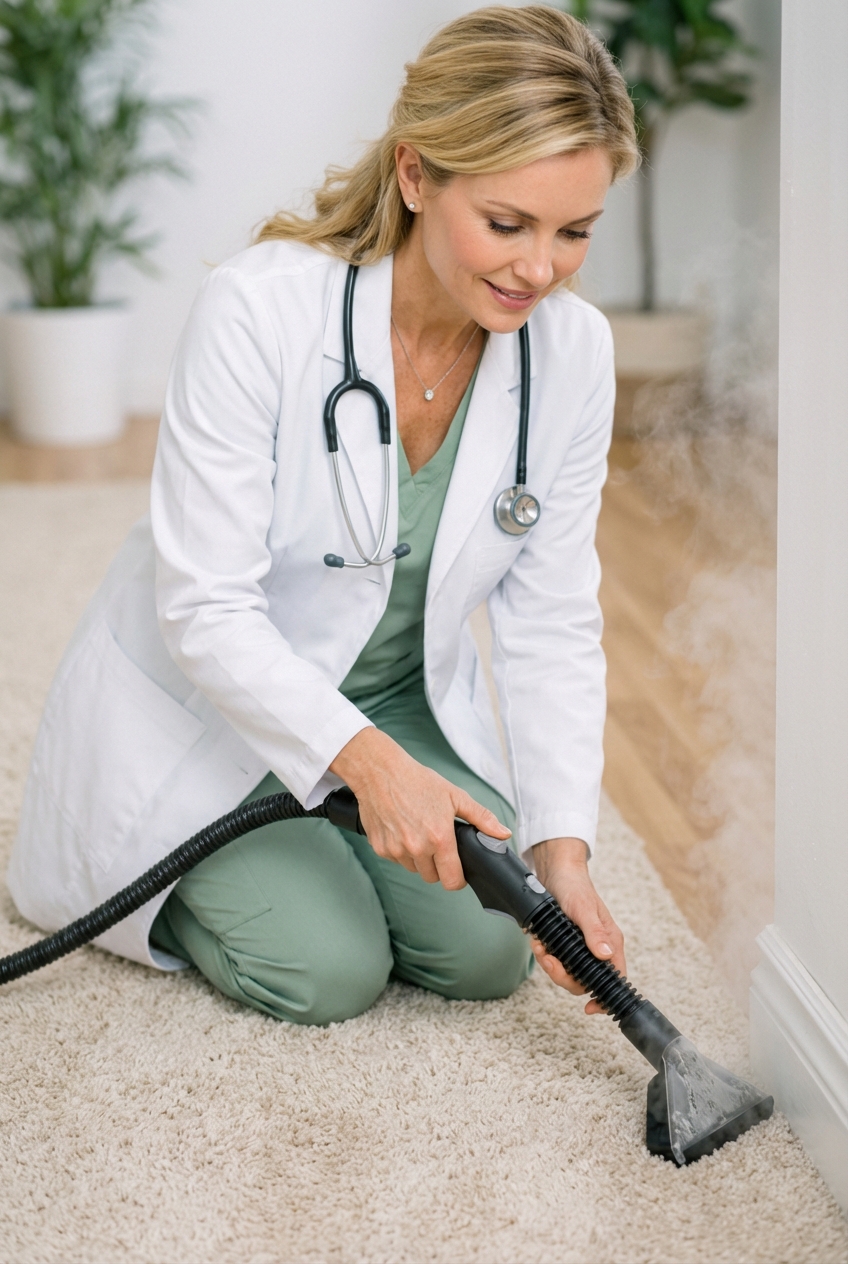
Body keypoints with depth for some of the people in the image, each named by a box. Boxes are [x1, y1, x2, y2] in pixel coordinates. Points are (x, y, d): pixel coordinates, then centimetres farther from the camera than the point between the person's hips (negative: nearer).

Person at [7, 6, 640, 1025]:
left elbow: (551, 624, -10)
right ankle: (168, 874, 16)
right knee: (329, 973, -16)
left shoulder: (573, 349, -16)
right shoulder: (259, 310, -31)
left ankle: (307, 832, 20)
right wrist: (366, 759, -40)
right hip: (204, 703, -4)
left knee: (488, 950, -8)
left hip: (402, 699, 5)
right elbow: (205, 608, -27)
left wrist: (561, 848, -20)